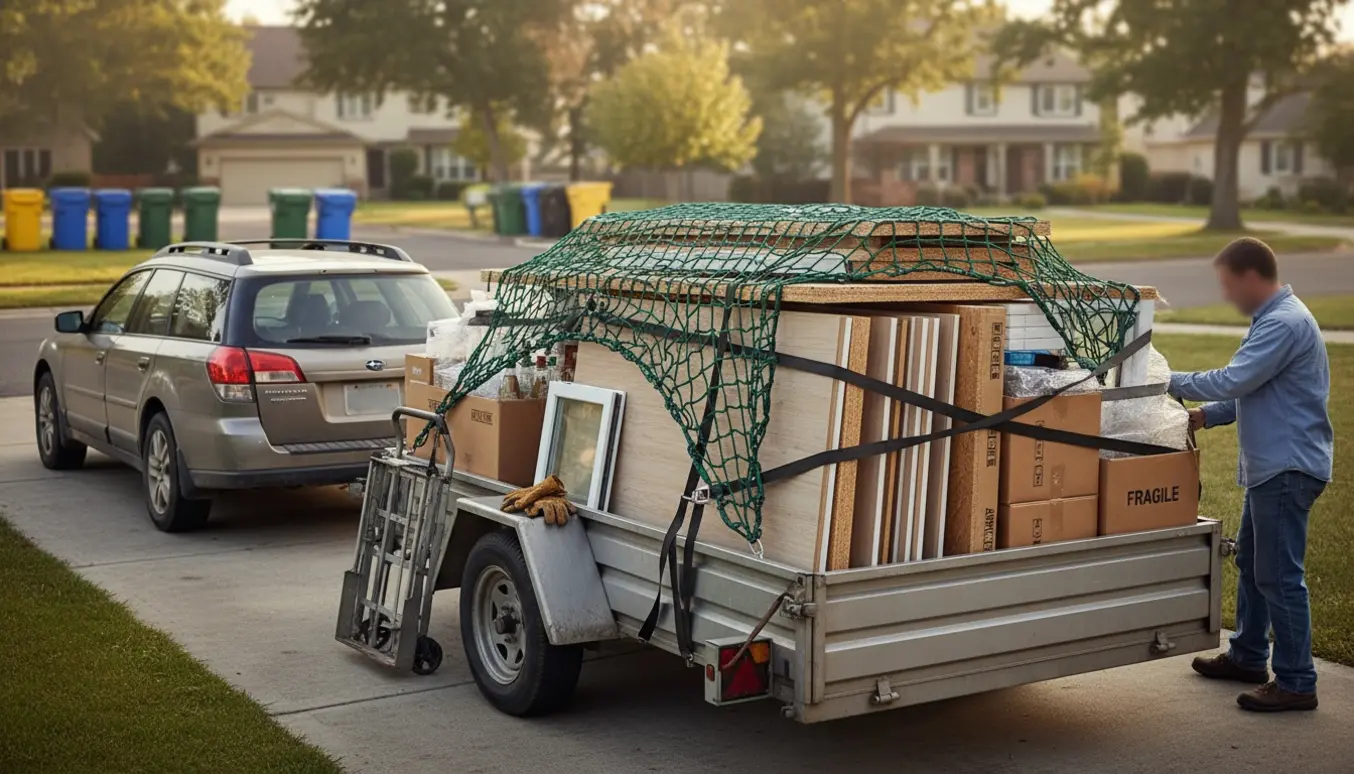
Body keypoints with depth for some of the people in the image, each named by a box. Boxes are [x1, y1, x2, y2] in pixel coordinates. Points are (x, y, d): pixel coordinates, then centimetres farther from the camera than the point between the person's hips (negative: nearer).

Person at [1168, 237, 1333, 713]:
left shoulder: (1285, 324, -19)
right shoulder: (1272, 320, 14)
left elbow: (1234, 380, -25)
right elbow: (1253, 391, 20)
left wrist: (1175, 383, -12)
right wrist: (1208, 415, 8)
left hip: (1288, 468, -11)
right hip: (1270, 465, 11)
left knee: (1279, 575, -6)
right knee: (1251, 562, 20)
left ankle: (1296, 683, 1)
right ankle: (1248, 656, 33)